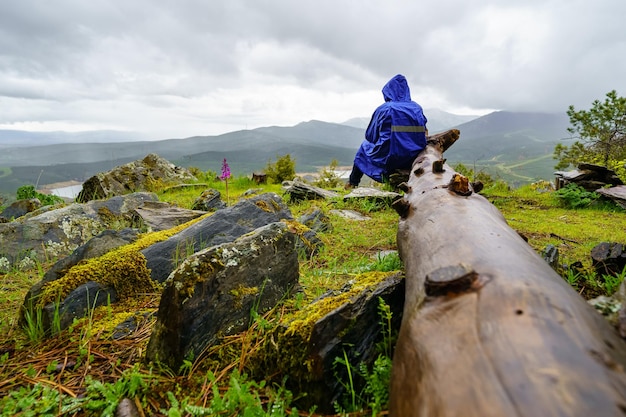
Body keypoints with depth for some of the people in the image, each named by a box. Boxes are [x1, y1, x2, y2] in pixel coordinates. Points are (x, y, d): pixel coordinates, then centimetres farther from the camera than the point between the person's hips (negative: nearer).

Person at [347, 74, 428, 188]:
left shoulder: (383, 109, -4)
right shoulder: (417, 108, 6)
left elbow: (370, 136, 2)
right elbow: (424, 132, 10)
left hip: (389, 158, -3)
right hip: (414, 157, 4)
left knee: (365, 146, 26)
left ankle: (353, 183, 32)